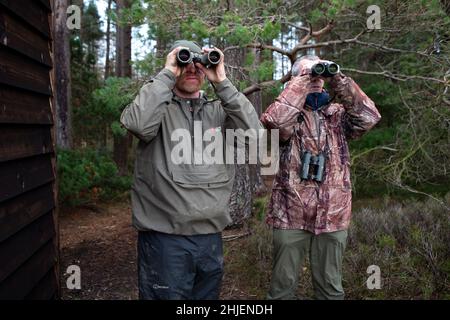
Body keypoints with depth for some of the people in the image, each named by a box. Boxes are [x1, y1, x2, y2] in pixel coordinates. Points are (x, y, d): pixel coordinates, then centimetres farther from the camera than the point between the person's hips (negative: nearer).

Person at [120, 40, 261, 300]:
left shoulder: (218, 110, 10)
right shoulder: (157, 106, 1)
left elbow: (253, 131, -6)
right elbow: (138, 124, -22)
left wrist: (222, 82, -8)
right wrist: (166, 75, -13)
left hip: (211, 236, 4)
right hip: (164, 237, -4)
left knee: (207, 295, 18)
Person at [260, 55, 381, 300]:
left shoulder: (338, 114, 11)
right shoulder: (289, 114, 3)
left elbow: (369, 117, -7)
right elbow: (273, 120, -21)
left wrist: (337, 79, -10)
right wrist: (303, 78, -13)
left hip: (333, 215, 3)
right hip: (291, 214, -2)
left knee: (330, 287, 14)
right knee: (283, 286, 8)